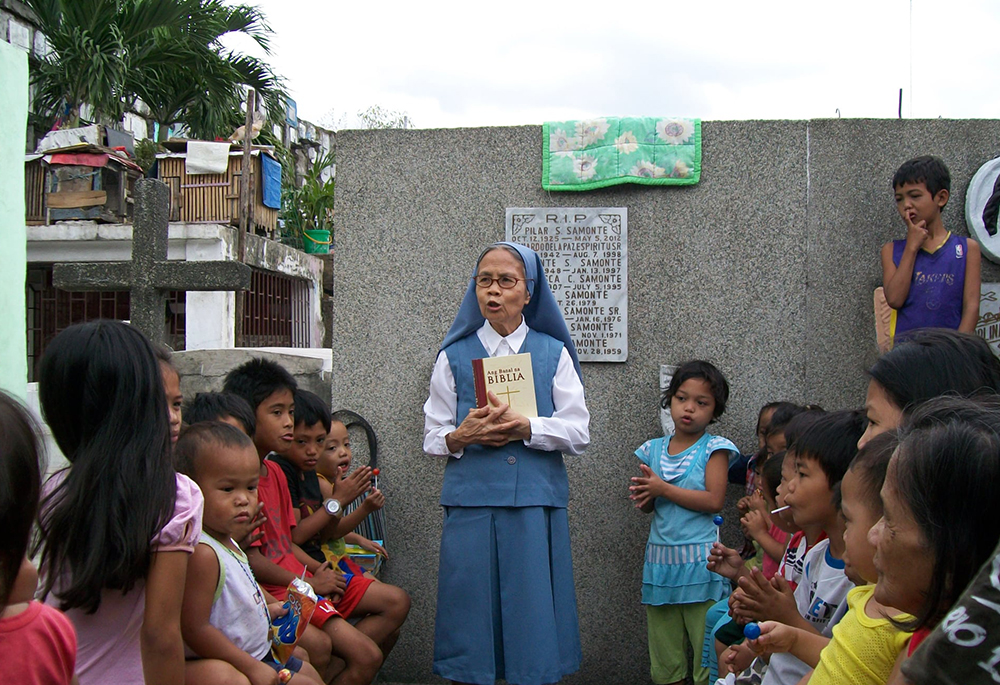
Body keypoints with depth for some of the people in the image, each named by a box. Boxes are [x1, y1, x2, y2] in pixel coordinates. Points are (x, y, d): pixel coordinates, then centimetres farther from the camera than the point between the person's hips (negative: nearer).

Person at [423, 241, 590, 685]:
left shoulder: (554, 353, 9)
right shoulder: (454, 356, 10)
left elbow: (578, 433, 2)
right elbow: (432, 438, 8)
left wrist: (526, 428, -14)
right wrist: (461, 437, -13)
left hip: (536, 503, 0)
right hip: (471, 501, 0)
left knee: (533, 617, 1)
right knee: (471, 617, 2)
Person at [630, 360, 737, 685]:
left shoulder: (714, 448, -3)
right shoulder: (653, 449, 10)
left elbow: (714, 500, -14)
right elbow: (647, 505, 13)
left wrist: (664, 489, -14)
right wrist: (643, 495, -10)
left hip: (698, 561, -4)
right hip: (659, 559, 5)